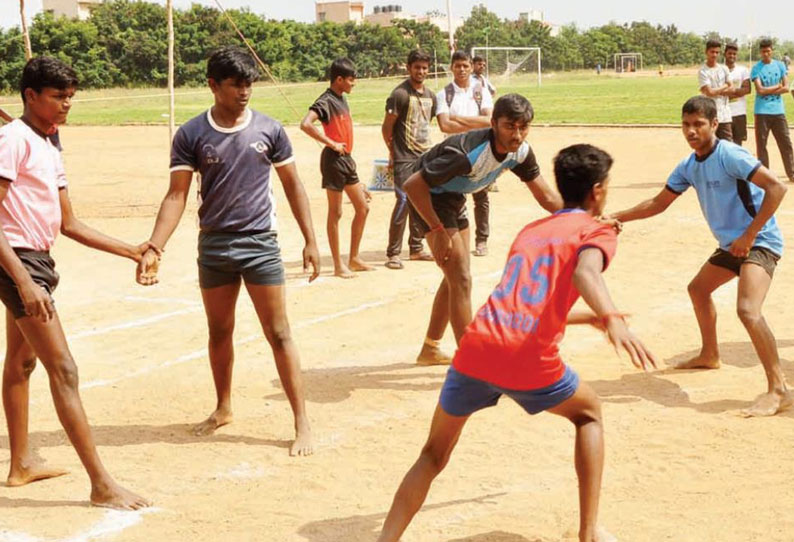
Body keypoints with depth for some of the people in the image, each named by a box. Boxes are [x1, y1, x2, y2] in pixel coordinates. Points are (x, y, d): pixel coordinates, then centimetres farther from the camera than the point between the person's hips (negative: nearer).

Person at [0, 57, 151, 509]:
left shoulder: (49, 149, 14)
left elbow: (69, 224, 15)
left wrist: (131, 251, 9)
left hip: (38, 262, 10)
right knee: (64, 370, -11)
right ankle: (102, 484, -10)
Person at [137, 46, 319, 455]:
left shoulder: (269, 129, -2)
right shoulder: (191, 135, -3)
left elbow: (292, 186, 5)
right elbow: (176, 196, -4)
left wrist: (310, 241, 1)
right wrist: (153, 249, -15)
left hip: (260, 244, -2)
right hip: (213, 246, 2)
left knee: (279, 334, -2)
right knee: (219, 332, 16)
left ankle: (302, 423, 3)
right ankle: (223, 409, 36)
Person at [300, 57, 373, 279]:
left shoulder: (341, 99, 13)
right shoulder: (326, 101, -14)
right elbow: (305, 124, -29)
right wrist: (331, 143, -25)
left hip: (346, 158, 9)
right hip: (334, 160, -9)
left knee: (363, 208, 11)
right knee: (336, 212, -1)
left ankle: (354, 258, 21)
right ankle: (338, 265, 7)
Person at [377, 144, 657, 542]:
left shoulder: (530, 231, 29)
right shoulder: (597, 231, 11)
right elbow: (585, 273, -14)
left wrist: (591, 318, 50)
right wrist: (612, 318, -31)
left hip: (477, 346, 4)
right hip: (530, 360, -4)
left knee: (433, 456, 18)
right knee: (589, 413, 26)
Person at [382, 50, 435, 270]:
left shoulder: (430, 95, 13)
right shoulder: (400, 94, -10)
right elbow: (386, 127, -9)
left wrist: (427, 148, 13)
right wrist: (394, 153, -4)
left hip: (425, 157, 7)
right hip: (405, 159, -7)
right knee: (404, 201, -12)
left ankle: (416, 249, 21)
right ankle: (393, 253, -7)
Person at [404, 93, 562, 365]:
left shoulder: (520, 151, -14)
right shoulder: (469, 152, -36)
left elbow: (546, 196, -4)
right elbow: (413, 184, -34)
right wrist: (438, 231, -31)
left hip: (454, 197, 9)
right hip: (428, 197, -9)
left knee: (455, 278, 18)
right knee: (461, 279, -13)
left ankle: (430, 349, 34)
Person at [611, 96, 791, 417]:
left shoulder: (729, 156, -20)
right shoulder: (689, 166, 6)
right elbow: (659, 203, 17)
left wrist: (749, 235, -27)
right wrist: (617, 218, 8)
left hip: (759, 242, -10)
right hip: (732, 243, 10)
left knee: (747, 310, -28)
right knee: (698, 289, 28)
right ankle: (709, 355, 49)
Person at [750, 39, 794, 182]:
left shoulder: (780, 65, 7)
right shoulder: (756, 68, -3)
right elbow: (760, 90, -13)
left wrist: (768, 91, -8)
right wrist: (777, 87, -5)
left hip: (778, 111, 3)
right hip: (762, 112, -2)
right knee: (761, 144, 2)